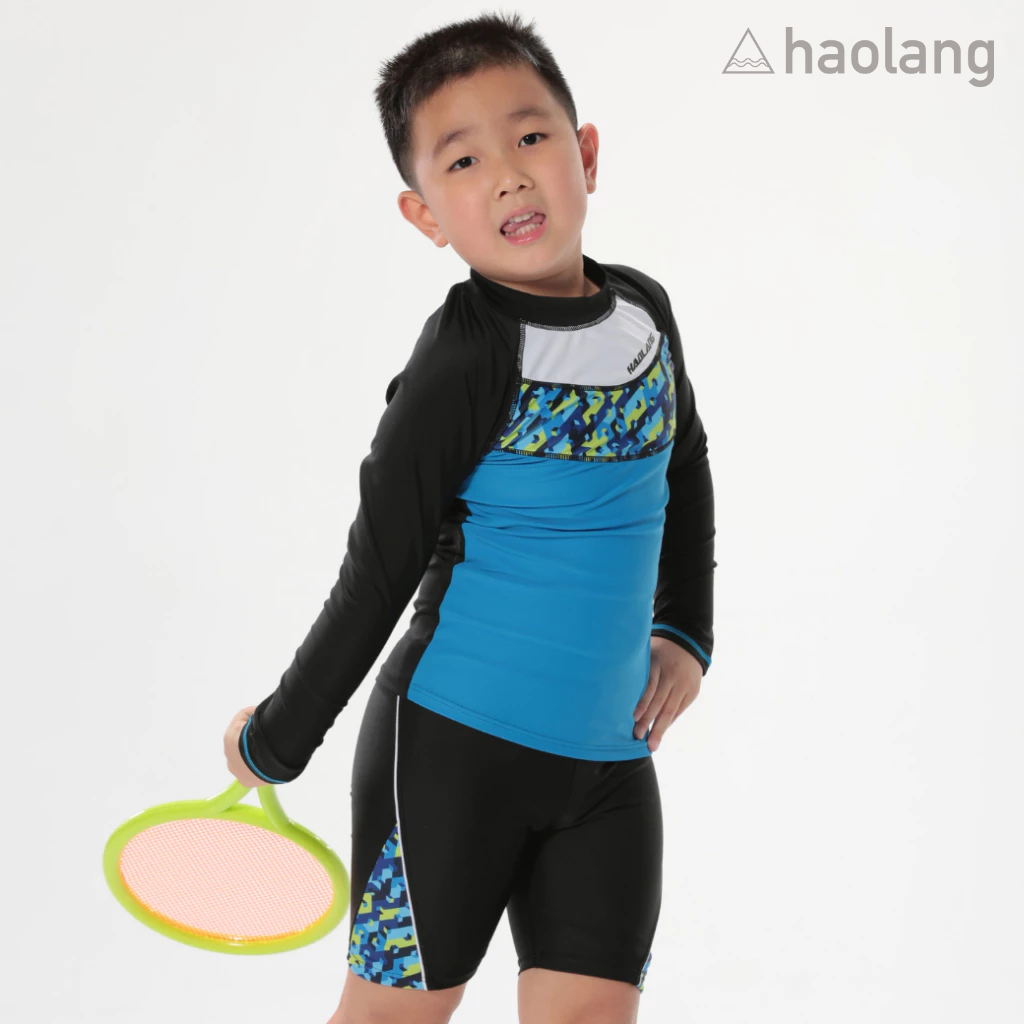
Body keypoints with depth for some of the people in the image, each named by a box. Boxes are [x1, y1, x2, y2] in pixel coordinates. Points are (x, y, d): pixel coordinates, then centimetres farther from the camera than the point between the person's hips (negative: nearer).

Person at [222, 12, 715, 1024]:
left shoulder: (644, 311, 3)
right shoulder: (463, 359, -16)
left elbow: (685, 466, 23)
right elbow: (378, 572, -8)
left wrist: (685, 633, 15)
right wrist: (276, 740, -1)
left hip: (611, 757, 5)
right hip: (453, 743, -5)